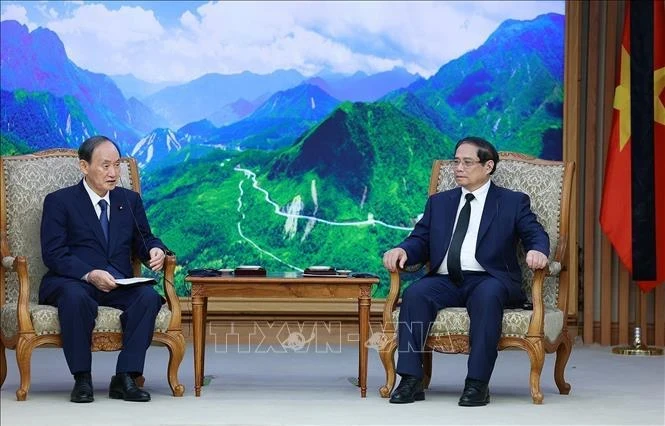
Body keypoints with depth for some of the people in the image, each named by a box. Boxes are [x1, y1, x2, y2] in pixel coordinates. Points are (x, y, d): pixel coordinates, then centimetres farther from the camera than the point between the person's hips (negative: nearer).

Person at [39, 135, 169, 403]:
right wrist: (90, 274, -23)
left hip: (118, 286, 4)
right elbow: (53, 254, -7)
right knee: (75, 297, -39)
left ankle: (125, 378, -26)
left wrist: (155, 250, -7)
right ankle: (82, 379, -25)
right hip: (71, 283, -3)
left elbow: (143, 240, 19)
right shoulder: (59, 201, 3)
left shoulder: (130, 200, 18)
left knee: (149, 296, -29)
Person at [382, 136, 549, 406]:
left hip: (488, 280, -3)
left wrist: (537, 251, -23)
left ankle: (477, 383, -37)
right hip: (445, 281, 3)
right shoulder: (439, 202, 24)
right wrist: (402, 250, -7)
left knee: (487, 296, -38)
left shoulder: (513, 202, 13)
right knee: (415, 293, -29)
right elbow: (421, 241, 17)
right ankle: (411, 381, -31)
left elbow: (535, 235, 1)